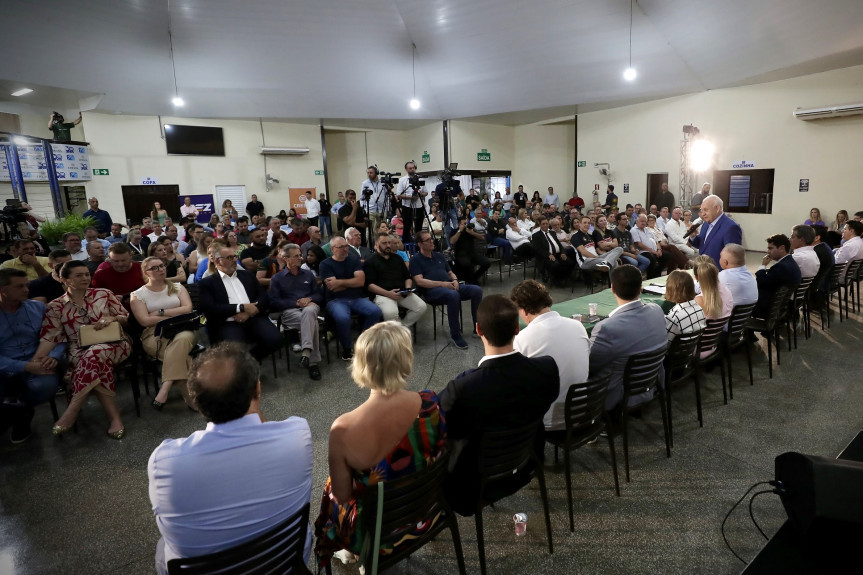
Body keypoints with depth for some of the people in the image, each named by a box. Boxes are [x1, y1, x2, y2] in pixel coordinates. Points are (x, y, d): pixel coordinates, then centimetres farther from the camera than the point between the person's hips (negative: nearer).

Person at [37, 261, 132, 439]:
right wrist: (36, 360, -14)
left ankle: (72, 412, -27)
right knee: (95, 364, -36)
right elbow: (50, 336, 0)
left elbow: (126, 317, 10)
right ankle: (114, 417, -33)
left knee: (94, 355, -36)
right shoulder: (56, 307, 9)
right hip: (79, 350, 1)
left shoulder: (104, 294, 10)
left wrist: (112, 319, -12)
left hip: (113, 343, 0)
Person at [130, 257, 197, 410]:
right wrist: (175, 315, -5)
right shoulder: (138, 295, 10)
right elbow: (145, 321, -3)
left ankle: (164, 391, -41)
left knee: (183, 339, -38)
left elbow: (188, 309, 2)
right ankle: (191, 397, -35)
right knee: (180, 352, -35)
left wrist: (160, 312, -4)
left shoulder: (177, 287, 17)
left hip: (182, 330, 2)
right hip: (155, 336, -1)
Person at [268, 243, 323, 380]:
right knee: (311, 321, -36)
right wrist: (296, 302, -7)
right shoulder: (277, 279, 16)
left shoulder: (308, 275, 25)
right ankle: (313, 362, -38)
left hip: (309, 307, 2)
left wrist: (309, 299, -5)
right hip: (289, 311, -2)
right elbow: (274, 302, 4)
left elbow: (319, 295, 19)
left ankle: (306, 351, -52)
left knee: (308, 312, -39)